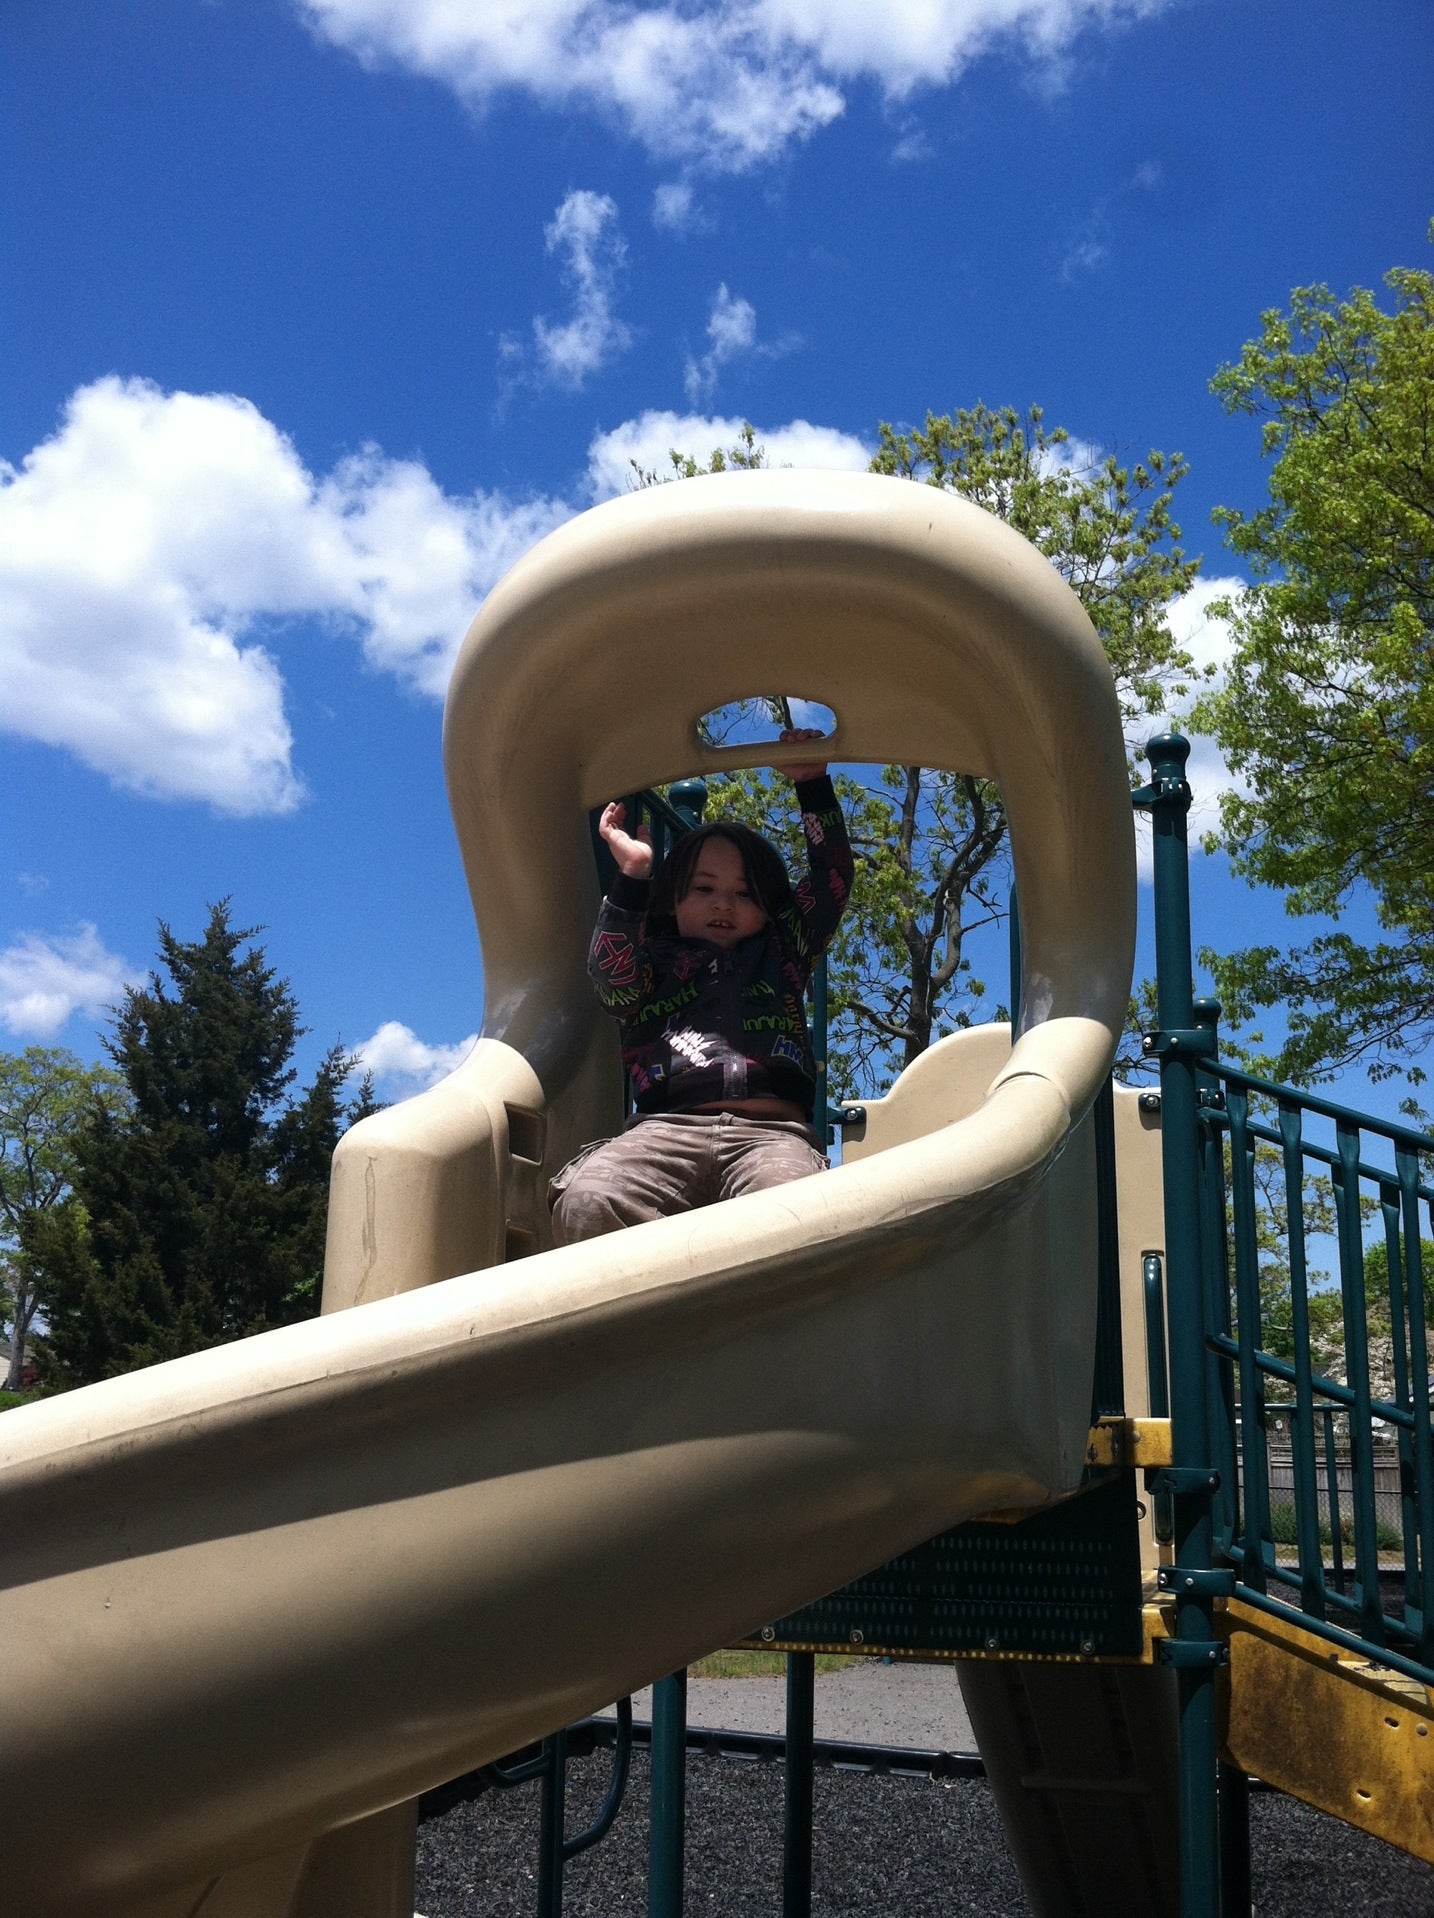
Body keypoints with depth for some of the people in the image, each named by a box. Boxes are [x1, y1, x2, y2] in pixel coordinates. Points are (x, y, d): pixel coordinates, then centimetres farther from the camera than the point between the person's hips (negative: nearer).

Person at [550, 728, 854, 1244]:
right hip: (666, 1129, 0)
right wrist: (631, 874, 1)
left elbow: (832, 881, 26)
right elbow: (613, 980, 6)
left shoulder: (780, 951, 33)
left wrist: (812, 783, 20)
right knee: (586, 1198, -35)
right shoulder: (655, 959, 27)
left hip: (772, 1130, 1)